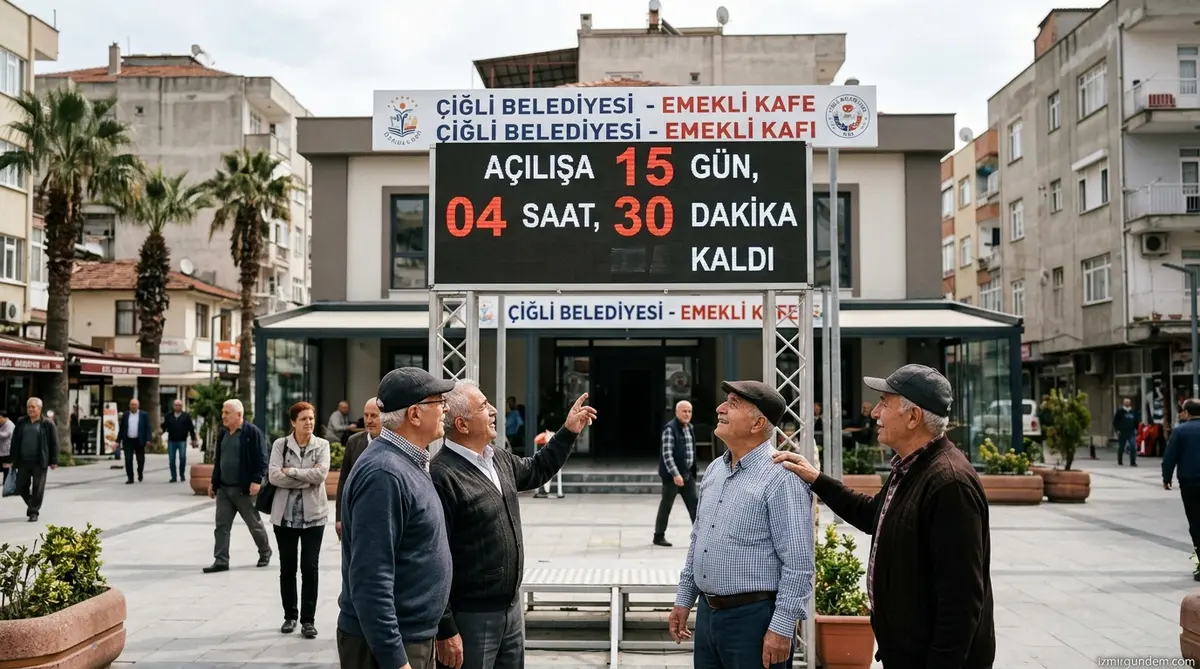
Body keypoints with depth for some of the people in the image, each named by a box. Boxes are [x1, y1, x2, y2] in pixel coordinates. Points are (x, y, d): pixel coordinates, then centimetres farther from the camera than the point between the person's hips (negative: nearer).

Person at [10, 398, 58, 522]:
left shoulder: (47, 424, -2)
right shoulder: (21, 423, 9)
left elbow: (54, 444, -3)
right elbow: (15, 442, 12)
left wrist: (54, 461, -6)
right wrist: (14, 460, 8)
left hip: (39, 462, -4)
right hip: (23, 461, 4)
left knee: (37, 488, 0)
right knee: (21, 487, 8)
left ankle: (34, 512, 10)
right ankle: (31, 504, 32)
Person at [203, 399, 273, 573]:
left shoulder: (252, 432, -12)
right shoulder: (223, 433, 11)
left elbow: (261, 459, -15)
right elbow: (218, 459, 19)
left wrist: (256, 480, -21)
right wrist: (213, 481, 16)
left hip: (244, 489, -6)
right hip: (223, 488, 6)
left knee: (254, 524, 8)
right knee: (221, 525, 2)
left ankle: (265, 552, 28)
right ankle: (221, 561, 4)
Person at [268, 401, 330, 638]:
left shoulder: (322, 445, -1)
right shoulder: (280, 444, -1)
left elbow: (321, 474, -15)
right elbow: (273, 476, -12)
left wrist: (290, 471, -13)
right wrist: (307, 478, -15)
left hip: (313, 514, -1)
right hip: (285, 514, 1)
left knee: (310, 568, 0)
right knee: (287, 567, 10)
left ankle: (308, 619, 9)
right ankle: (290, 616, 23)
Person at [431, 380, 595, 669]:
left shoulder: (499, 459, 8)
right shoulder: (442, 475, -21)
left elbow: (535, 471, 30)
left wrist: (568, 432, 23)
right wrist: (445, 629, -22)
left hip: (511, 608, 9)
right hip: (470, 618, -9)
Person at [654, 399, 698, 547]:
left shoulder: (690, 428, 11)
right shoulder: (670, 429, -15)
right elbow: (667, 454, -21)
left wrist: (692, 470, 16)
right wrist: (675, 474, -26)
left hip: (688, 473, 8)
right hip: (673, 474, -8)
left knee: (694, 503, 5)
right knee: (666, 505, 2)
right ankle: (659, 536, 13)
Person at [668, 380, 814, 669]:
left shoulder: (782, 478, -16)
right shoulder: (715, 469, 9)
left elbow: (798, 564, -18)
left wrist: (782, 628, -19)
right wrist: (684, 599, 16)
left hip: (754, 617, -7)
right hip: (707, 613, 8)